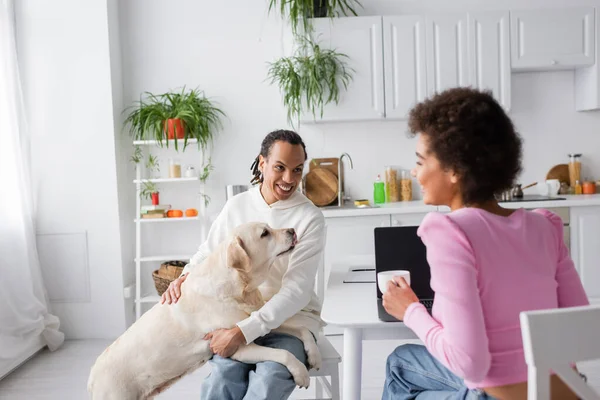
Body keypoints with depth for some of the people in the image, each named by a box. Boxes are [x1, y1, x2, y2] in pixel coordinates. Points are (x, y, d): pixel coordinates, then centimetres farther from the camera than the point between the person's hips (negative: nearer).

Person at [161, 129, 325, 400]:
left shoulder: (310, 217, -9)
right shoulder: (237, 206, 3)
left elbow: (297, 289, -16)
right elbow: (208, 253, 14)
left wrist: (244, 332, -26)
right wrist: (185, 277, -10)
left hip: (292, 319, -2)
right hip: (240, 317, 2)